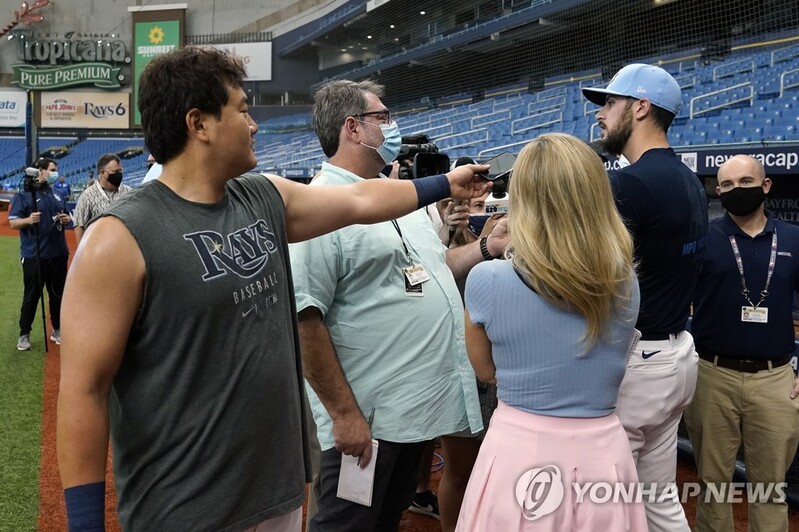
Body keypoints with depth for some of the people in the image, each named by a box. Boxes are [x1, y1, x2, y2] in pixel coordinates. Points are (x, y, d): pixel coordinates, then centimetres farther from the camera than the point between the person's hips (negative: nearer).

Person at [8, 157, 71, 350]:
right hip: (33, 256, -5)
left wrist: (66, 220, -1)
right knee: (31, 296, 2)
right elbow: (13, 222, -8)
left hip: (58, 254, 5)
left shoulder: (57, 195, 12)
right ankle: (24, 334, 13)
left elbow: (65, 216, 23)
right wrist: (29, 220, -28)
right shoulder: (23, 194, -6)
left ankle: (57, 330, 24)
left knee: (58, 294, 12)